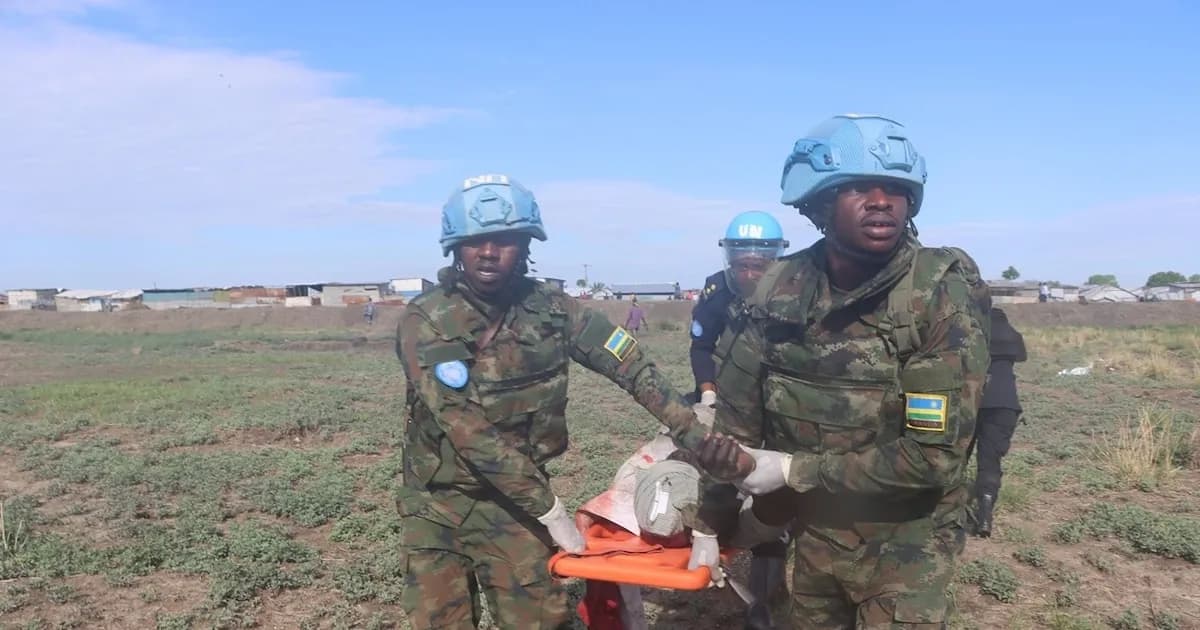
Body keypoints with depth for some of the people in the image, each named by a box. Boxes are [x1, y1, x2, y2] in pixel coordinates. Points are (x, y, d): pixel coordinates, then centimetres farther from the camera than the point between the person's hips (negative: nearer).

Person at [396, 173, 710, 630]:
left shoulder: (550, 309, -8)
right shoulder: (425, 321, -18)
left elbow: (631, 366, -4)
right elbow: (469, 430, -23)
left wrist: (698, 438, -8)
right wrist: (550, 509, -23)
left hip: (513, 499, 2)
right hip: (438, 504, -1)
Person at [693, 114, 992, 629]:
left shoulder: (943, 295, -22)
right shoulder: (783, 287, -10)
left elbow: (936, 455, -26)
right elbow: (739, 403, 1)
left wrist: (794, 470, -22)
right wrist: (712, 525, -1)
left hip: (903, 542, -4)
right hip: (811, 531, 5)